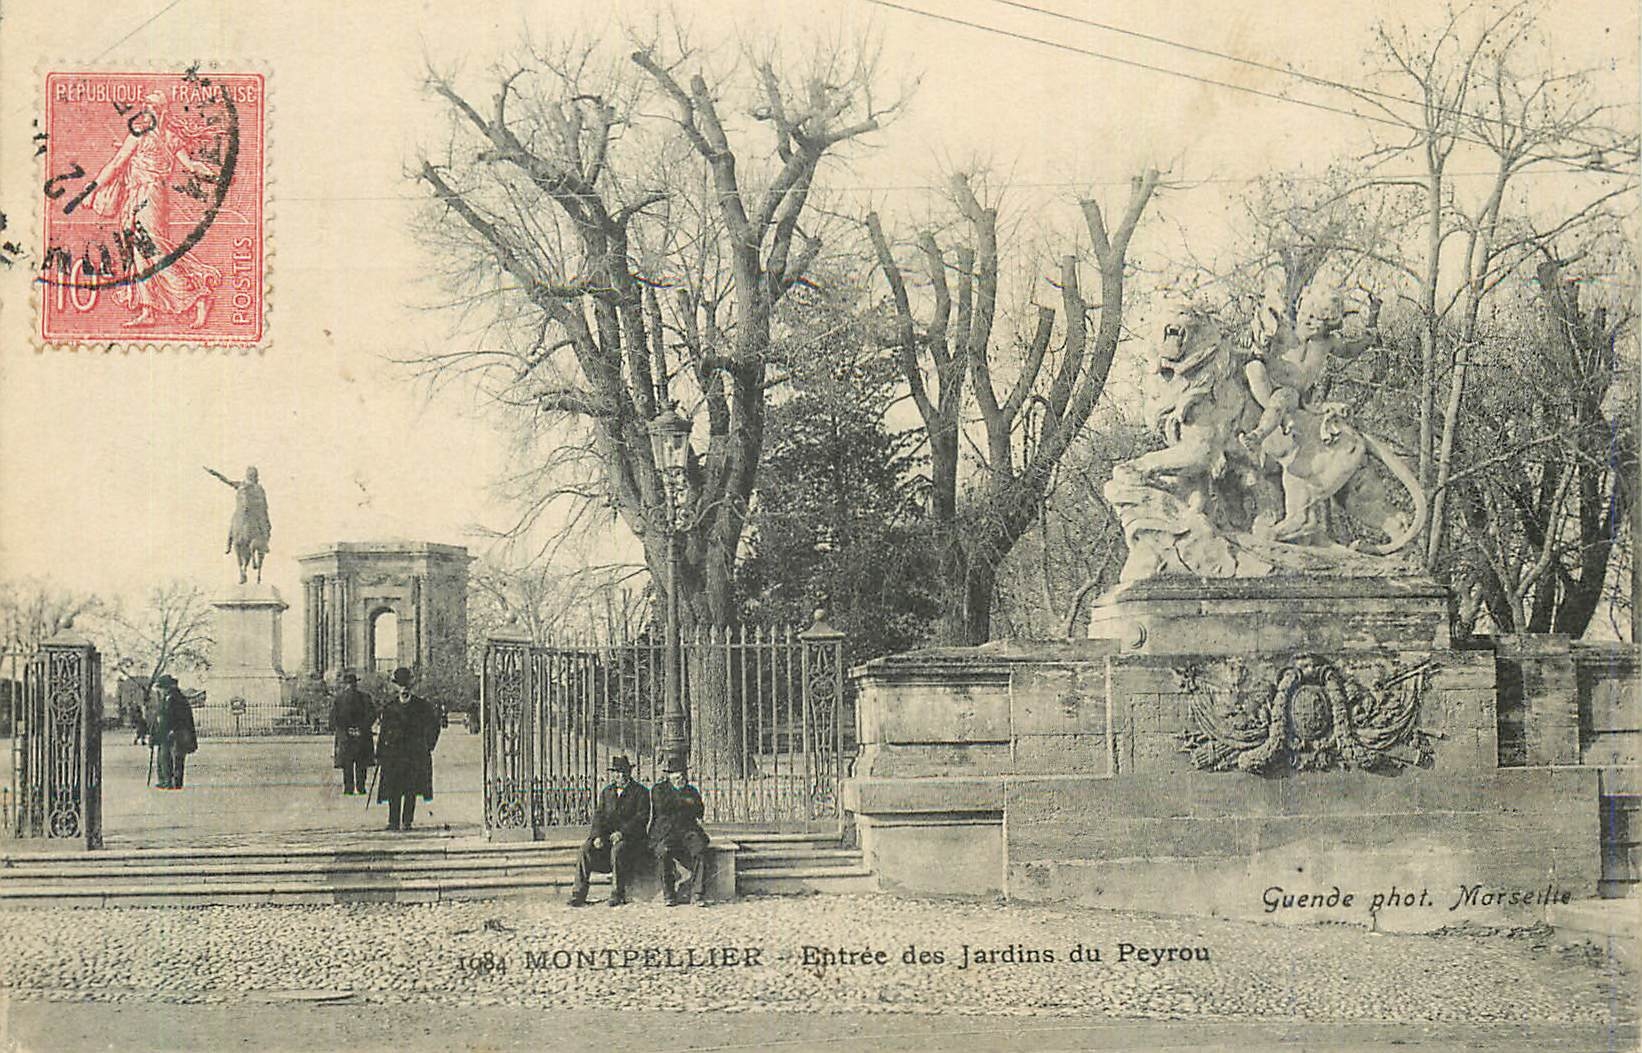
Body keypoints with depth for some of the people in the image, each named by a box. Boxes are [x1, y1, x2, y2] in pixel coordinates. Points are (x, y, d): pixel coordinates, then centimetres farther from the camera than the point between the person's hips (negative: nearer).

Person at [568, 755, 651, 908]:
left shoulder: (640, 791, 4)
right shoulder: (607, 792, 19)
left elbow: (642, 817, -7)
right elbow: (599, 815, 11)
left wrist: (622, 832, -19)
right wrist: (597, 835, -8)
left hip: (630, 836, -4)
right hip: (606, 835, 4)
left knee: (618, 849, -37)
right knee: (586, 848, -22)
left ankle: (618, 895, -29)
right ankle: (578, 895, -22)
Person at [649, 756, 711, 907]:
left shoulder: (691, 791, 21)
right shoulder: (659, 790, 12)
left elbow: (699, 812, 6)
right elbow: (662, 807, -9)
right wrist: (685, 802, -2)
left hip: (688, 831, 2)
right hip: (665, 833, -2)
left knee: (700, 849, -29)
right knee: (664, 851, -35)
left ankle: (698, 894, -27)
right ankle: (669, 895, -23)